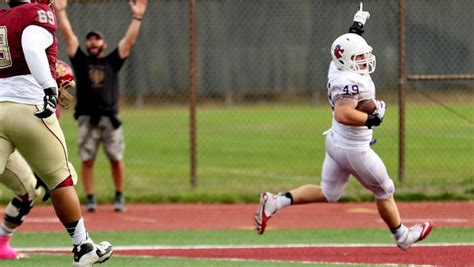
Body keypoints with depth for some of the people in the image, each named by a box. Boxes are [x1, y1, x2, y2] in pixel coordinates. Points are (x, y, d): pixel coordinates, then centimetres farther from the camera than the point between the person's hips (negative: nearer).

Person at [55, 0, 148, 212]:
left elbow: (129, 40, 5)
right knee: (87, 160, -2)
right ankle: (90, 199, 4)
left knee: (116, 159, 0)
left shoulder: (112, 61, 11)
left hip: (110, 119, 0)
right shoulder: (81, 61, 11)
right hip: (87, 119, 0)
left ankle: (119, 197, 12)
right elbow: (68, 36, 5)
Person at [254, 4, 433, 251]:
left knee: (328, 193, 20)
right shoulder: (351, 81, -28)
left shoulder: (337, 68, 0)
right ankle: (403, 237, 32)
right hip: (354, 150, -9)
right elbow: (343, 114, -38)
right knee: (384, 192, 13)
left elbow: (348, 48, 24)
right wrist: (373, 119, -28)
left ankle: (276, 202, 8)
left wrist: (357, 27, 26)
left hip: (335, 142, 9)